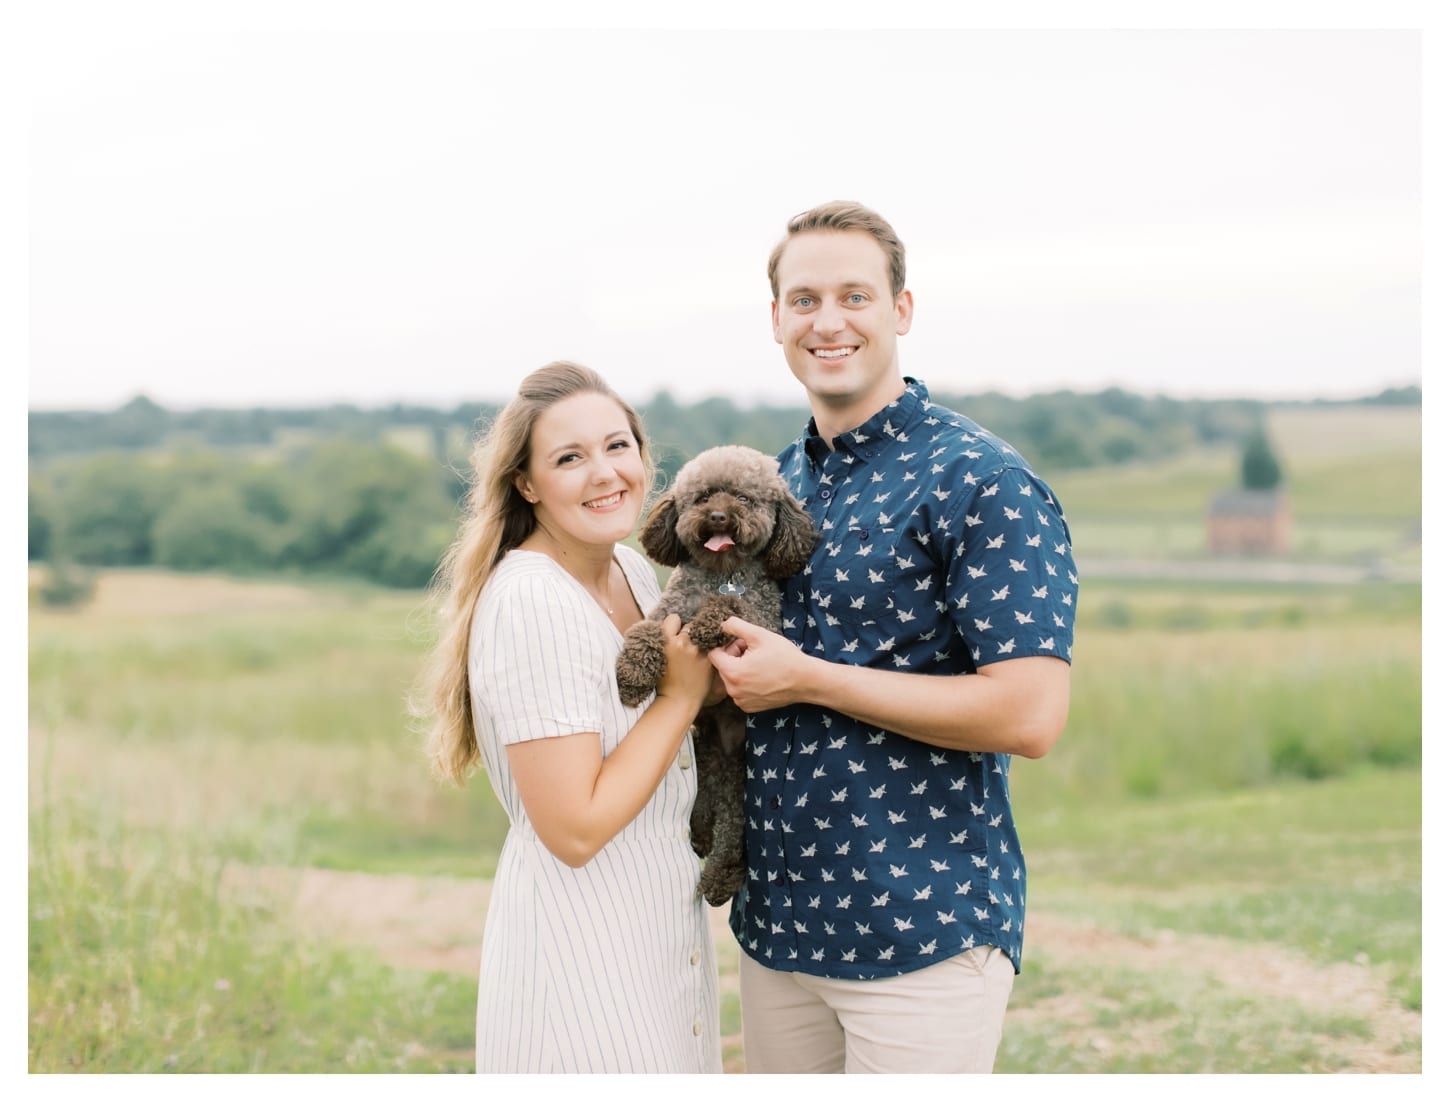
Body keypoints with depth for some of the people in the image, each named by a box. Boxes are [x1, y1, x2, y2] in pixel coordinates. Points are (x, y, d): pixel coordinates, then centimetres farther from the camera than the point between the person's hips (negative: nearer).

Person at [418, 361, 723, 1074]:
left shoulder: (634, 570, 4)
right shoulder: (531, 602, -22)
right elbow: (575, 829, -24)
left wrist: (716, 681, -1)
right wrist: (681, 693, -17)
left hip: (665, 929, 9)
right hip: (581, 951, -9)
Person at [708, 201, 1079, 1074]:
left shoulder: (980, 480, -12)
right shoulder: (775, 480, 11)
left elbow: (1029, 715, -20)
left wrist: (808, 680, -17)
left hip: (923, 929, -7)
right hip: (775, 925, 7)